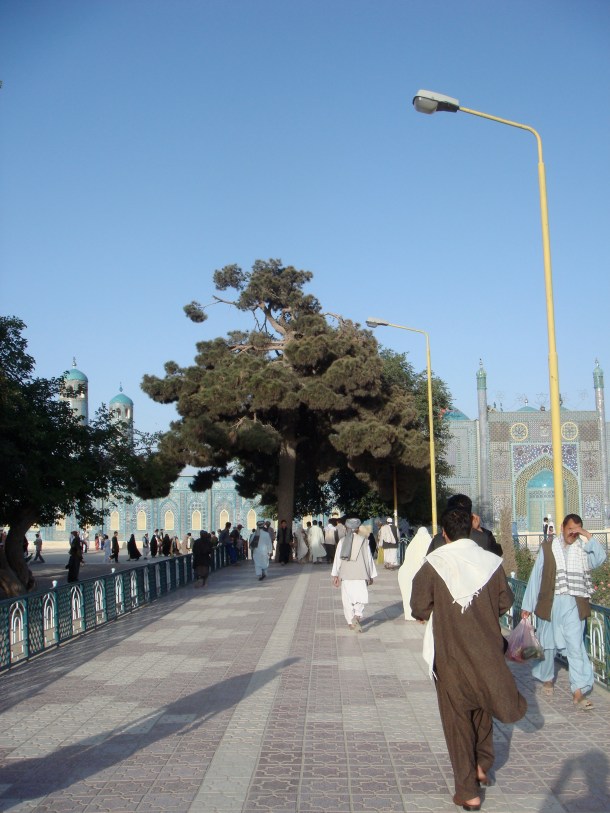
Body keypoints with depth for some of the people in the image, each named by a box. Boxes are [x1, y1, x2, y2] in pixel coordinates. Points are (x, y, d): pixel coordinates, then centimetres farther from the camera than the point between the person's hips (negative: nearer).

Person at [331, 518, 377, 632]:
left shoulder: (342, 541, 3)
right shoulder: (363, 540, -1)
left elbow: (337, 558, 3)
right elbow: (368, 558, 2)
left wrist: (335, 575, 8)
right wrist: (371, 575, 9)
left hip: (345, 575, 2)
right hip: (360, 575, -2)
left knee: (347, 599, 11)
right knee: (361, 597, 5)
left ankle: (351, 622, 13)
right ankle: (357, 616, -18)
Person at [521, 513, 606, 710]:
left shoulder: (583, 549, 3)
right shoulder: (547, 547, 2)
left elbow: (600, 558, -17)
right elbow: (536, 576, 3)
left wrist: (588, 536, -18)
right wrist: (527, 605, 4)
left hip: (574, 606, -1)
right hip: (550, 604, 1)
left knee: (576, 646, -6)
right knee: (548, 643, 14)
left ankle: (579, 691, -6)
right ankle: (547, 678, 37)